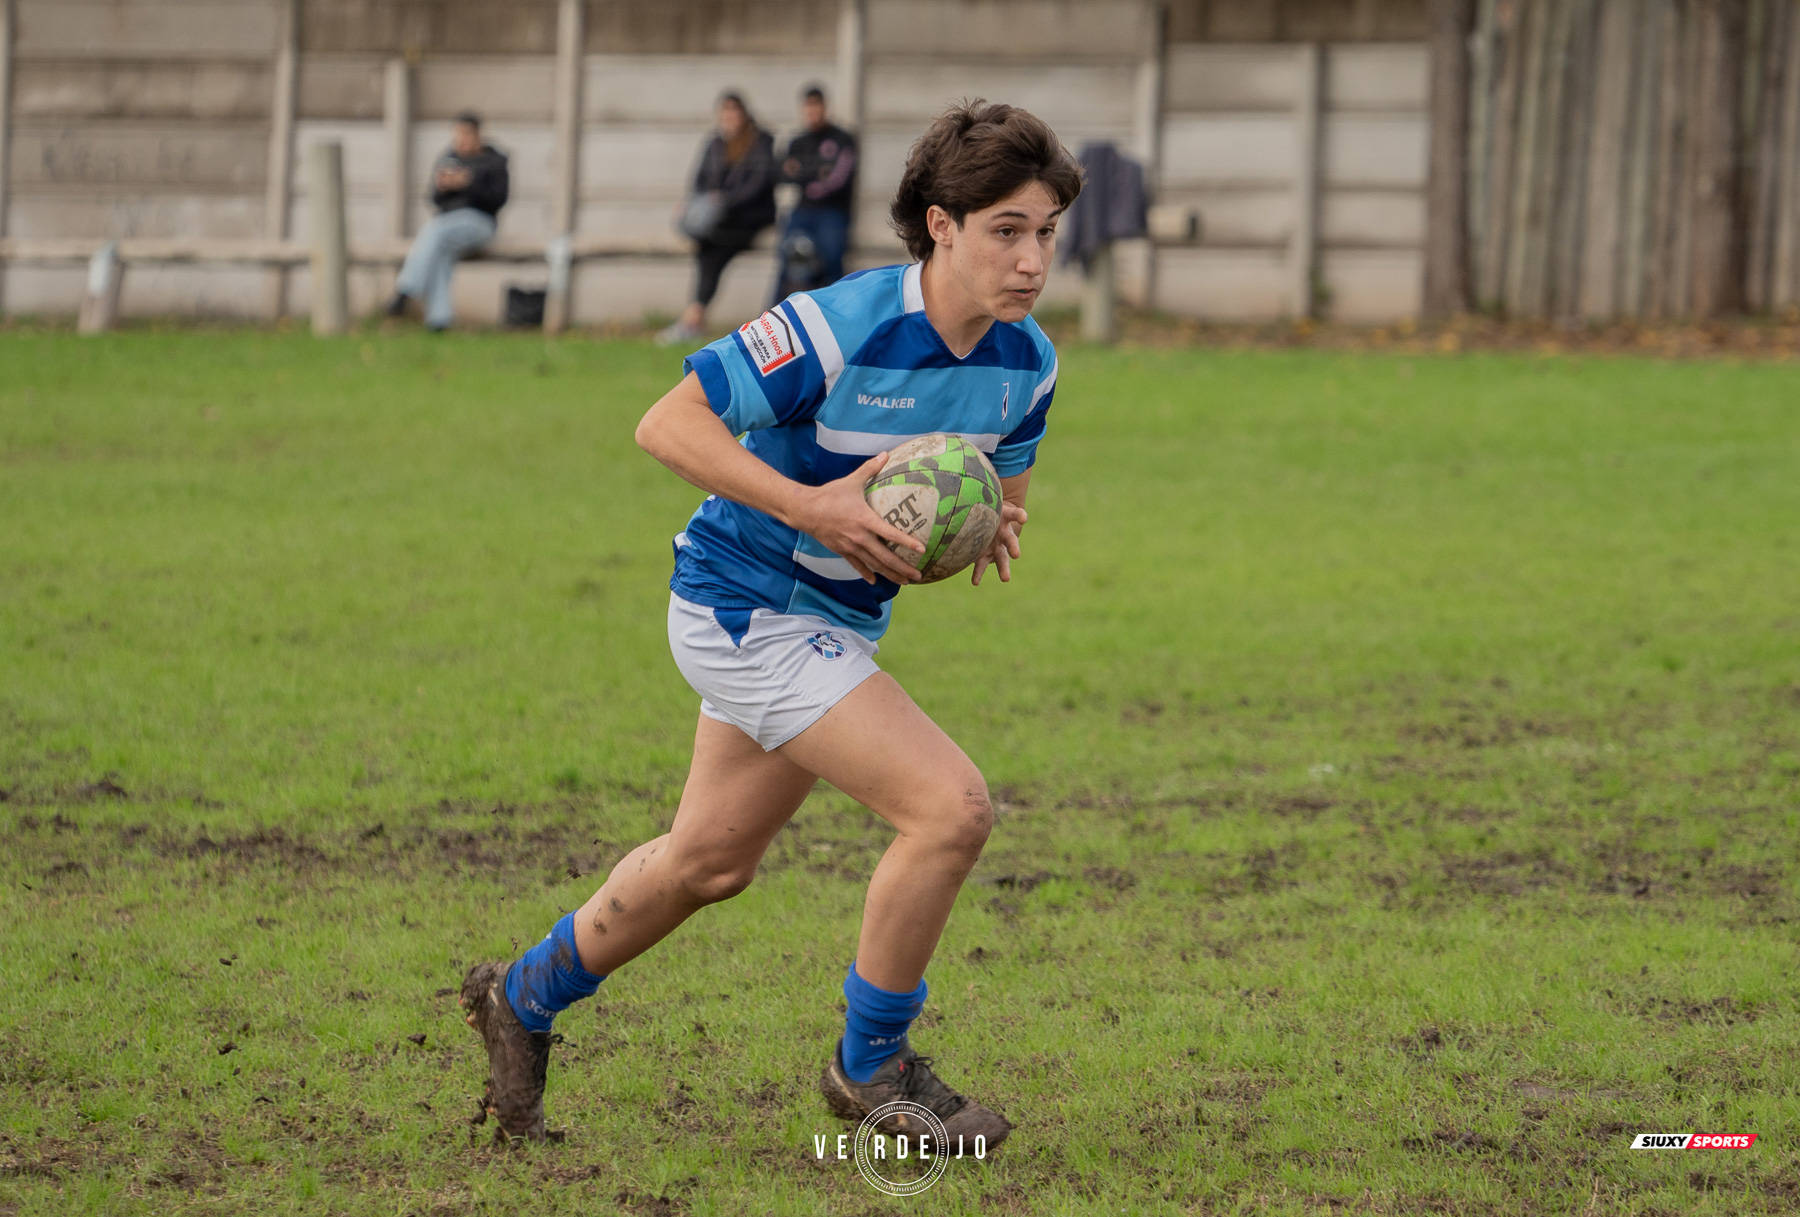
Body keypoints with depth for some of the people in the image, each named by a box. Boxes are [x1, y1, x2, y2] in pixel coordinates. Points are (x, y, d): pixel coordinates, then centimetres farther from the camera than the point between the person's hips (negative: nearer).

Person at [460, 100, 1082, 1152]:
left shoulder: (1028, 364, -4)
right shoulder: (839, 327, -27)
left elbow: (1001, 491, 14)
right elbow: (669, 425, -22)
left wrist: (990, 532, -11)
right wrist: (813, 507, -31)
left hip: (839, 621, 9)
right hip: (747, 604, -9)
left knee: (710, 862, 23)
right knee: (951, 806, -19)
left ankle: (527, 997, 45)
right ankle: (872, 1067, -1)